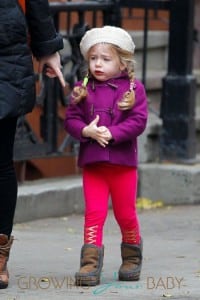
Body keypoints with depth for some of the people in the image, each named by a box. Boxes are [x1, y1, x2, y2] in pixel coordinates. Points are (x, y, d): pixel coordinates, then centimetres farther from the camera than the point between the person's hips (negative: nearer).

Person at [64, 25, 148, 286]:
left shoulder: (133, 89, -3)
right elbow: (71, 119, 1)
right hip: (92, 162, 1)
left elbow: (138, 121, -11)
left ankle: (132, 257, 30)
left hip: (123, 162, -1)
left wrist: (112, 133, -21)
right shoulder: (82, 90, 4)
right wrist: (86, 131, -18)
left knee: (125, 214, 9)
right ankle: (91, 263, -5)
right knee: (94, 213, -4)